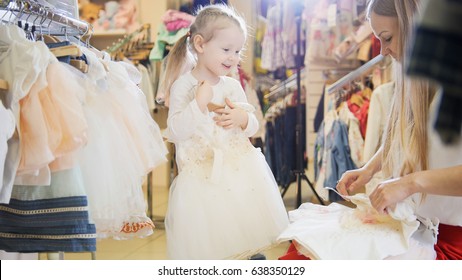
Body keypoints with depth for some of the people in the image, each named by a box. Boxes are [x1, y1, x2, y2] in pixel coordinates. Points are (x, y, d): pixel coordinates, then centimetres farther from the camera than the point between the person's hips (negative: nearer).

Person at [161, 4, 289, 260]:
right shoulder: (183, 85, -6)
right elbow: (175, 132, -13)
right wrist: (199, 102, -21)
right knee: (208, 245, -5)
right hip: (203, 177, -4)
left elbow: (252, 127, 13)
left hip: (241, 172, 4)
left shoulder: (233, 86, 7)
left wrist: (243, 119, -10)